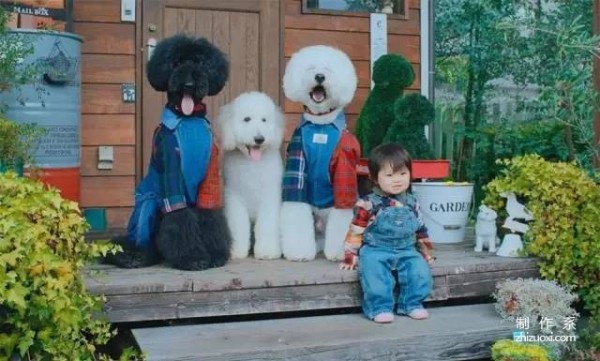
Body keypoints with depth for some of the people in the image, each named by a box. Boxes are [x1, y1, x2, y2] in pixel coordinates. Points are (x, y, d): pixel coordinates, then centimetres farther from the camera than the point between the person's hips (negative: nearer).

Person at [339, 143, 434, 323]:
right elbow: (355, 232, -3)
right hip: (375, 251, -4)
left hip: (406, 251, 4)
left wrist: (425, 254, 23)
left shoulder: (412, 203, 9)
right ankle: (380, 307, -19)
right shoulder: (368, 204, -6)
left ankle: (412, 304, -5)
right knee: (375, 274, -31)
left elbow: (421, 230, 21)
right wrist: (350, 257, -4)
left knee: (421, 271, -20)